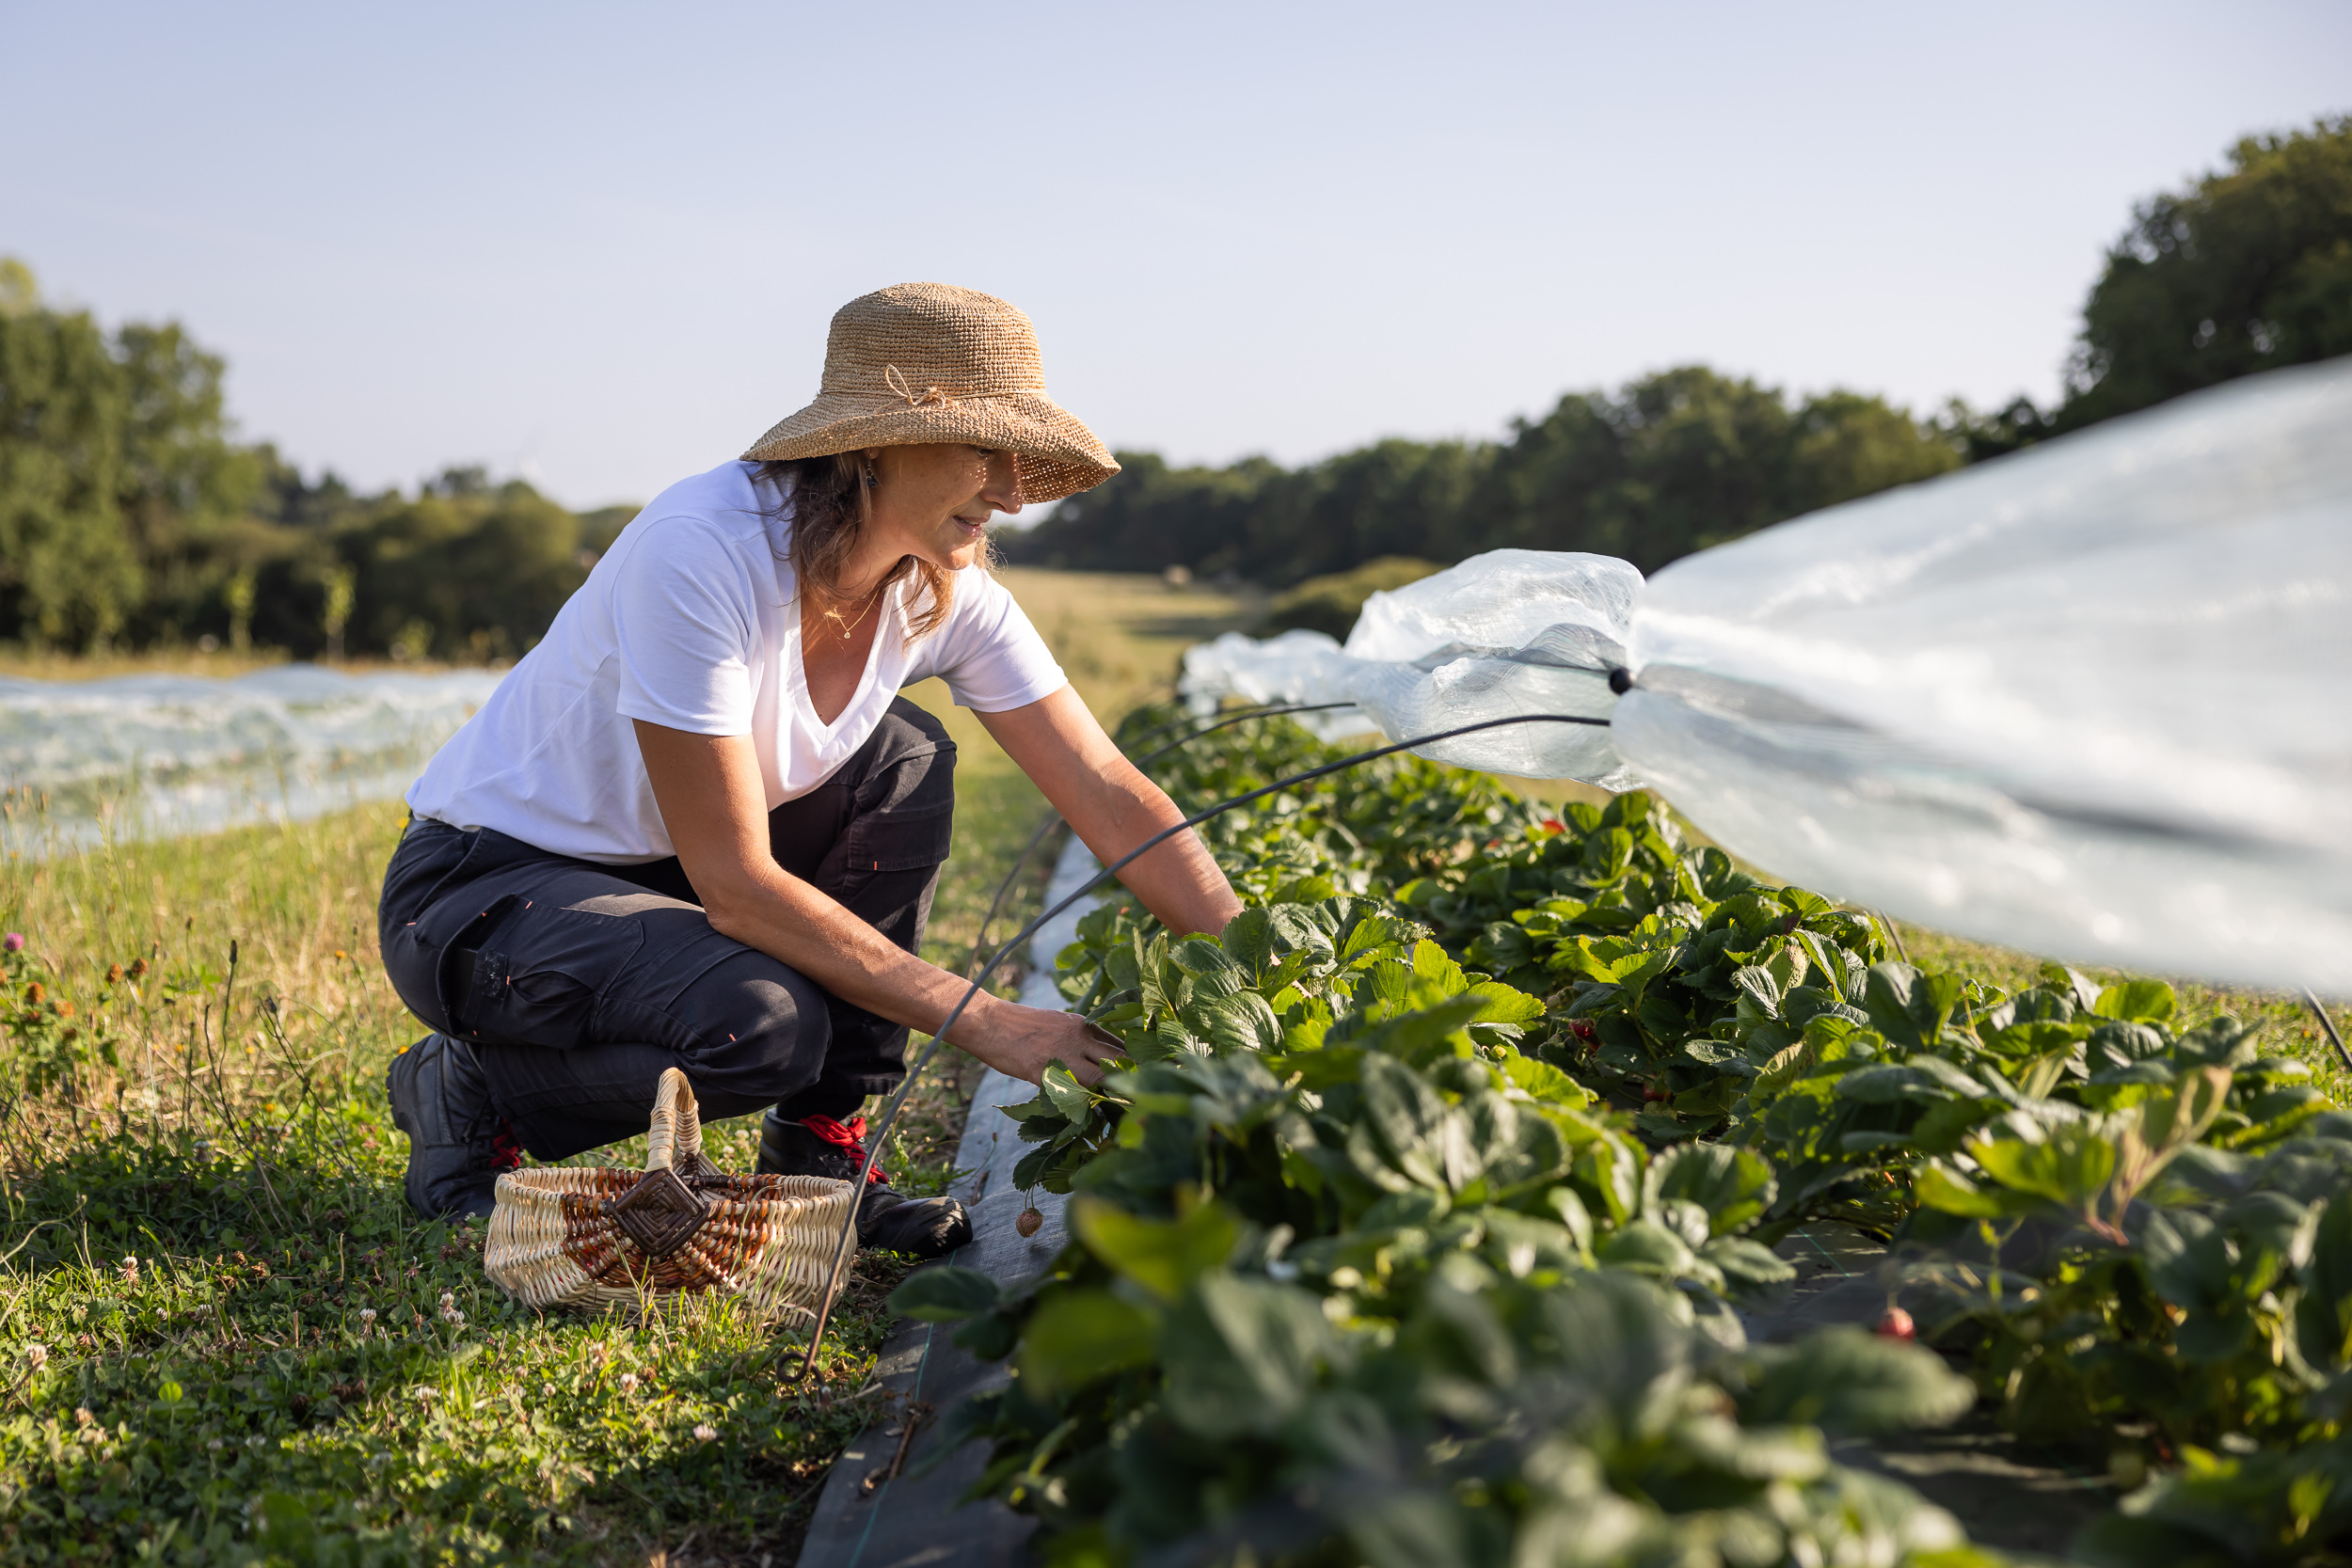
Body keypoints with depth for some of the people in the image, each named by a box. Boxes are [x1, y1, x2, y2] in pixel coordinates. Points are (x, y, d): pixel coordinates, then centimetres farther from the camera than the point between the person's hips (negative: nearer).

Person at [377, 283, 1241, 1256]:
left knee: (907, 763, -11)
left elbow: (1109, 795, -7)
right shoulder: (703, 552, -30)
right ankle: (472, 1095, -2)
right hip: (479, 886, -7)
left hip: (659, 873, 7)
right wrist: (984, 1022, -29)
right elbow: (737, 883, -30)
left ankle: (819, 1154, -1)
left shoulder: (950, 593, -9)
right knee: (763, 1023, -32)